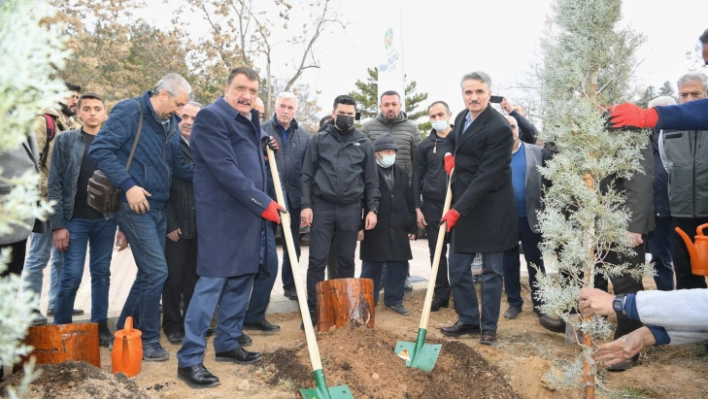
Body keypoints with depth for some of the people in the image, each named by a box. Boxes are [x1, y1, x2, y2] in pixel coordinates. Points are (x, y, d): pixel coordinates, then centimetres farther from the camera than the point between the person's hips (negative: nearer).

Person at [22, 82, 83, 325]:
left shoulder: (74, 127, 17)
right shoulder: (43, 122, -5)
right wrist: (45, 191, -16)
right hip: (47, 201, -7)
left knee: (61, 255, 13)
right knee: (39, 256, -4)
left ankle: (56, 302, 22)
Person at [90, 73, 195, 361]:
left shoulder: (171, 124, 11)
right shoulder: (129, 111, -11)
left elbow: (178, 165, 11)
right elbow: (100, 150, -17)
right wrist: (128, 185, -22)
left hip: (158, 207, 8)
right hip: (135, 205, -8)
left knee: (149, 274, 13)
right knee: (156, 271, -10)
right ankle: (148, 341, 6)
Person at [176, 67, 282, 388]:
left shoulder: (250, 120, 16)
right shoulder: (211, 116, -10)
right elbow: (225, 169, -19)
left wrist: (266, 149, 9)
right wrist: (263, 203, -18)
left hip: (249, 215, 9)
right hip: (222, 215, -8)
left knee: (241, 282, 13)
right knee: (212, 283, -7)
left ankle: (227, 344, 27)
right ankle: (189, 360, 1)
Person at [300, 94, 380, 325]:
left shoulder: (364, 143, 8)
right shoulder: (319, 140, 5)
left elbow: (371, 180, 8)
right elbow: (307, 175, 3)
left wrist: (372, 209, 0)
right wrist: (306, 205, -6)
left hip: (351, 209, 1)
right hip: (322, 206, -1)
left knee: (347, 260, 10)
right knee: (317, 260, -1)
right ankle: (313, 309, 9)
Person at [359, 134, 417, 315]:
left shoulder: (402, 174, 14)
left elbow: (410, 203, 14)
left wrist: (412, 227, 9)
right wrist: (359, 226, -12)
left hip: (398, 230, 5)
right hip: (374, 230, -5)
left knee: (399, 266, 7)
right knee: (372, 268, 5)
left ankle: (394, 300, 21)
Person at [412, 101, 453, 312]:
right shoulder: (424, 145, 7)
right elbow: (416, 178, 6)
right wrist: (417, 208, 0)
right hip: (432, 205, 1)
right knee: (437, 252, 6)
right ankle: (441, 293, 16)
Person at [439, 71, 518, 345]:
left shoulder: (499, 128, -19)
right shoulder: (462, 117, 6)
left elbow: (486, 176, -23)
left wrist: (458, 209, -24)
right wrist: (448, 155, 5)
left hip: (490, 208, -7)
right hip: (463, 205, 7)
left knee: (492, 270, 6)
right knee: (457, 268, 11)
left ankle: (489, 326, 20)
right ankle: (468, 319, 27)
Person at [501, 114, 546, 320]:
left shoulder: (536, 152, 0)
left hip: (530, 216, 0)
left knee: (535, 262, 10)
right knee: (509, 263, 10)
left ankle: (539, 301, 22)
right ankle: (514, 302, 23)